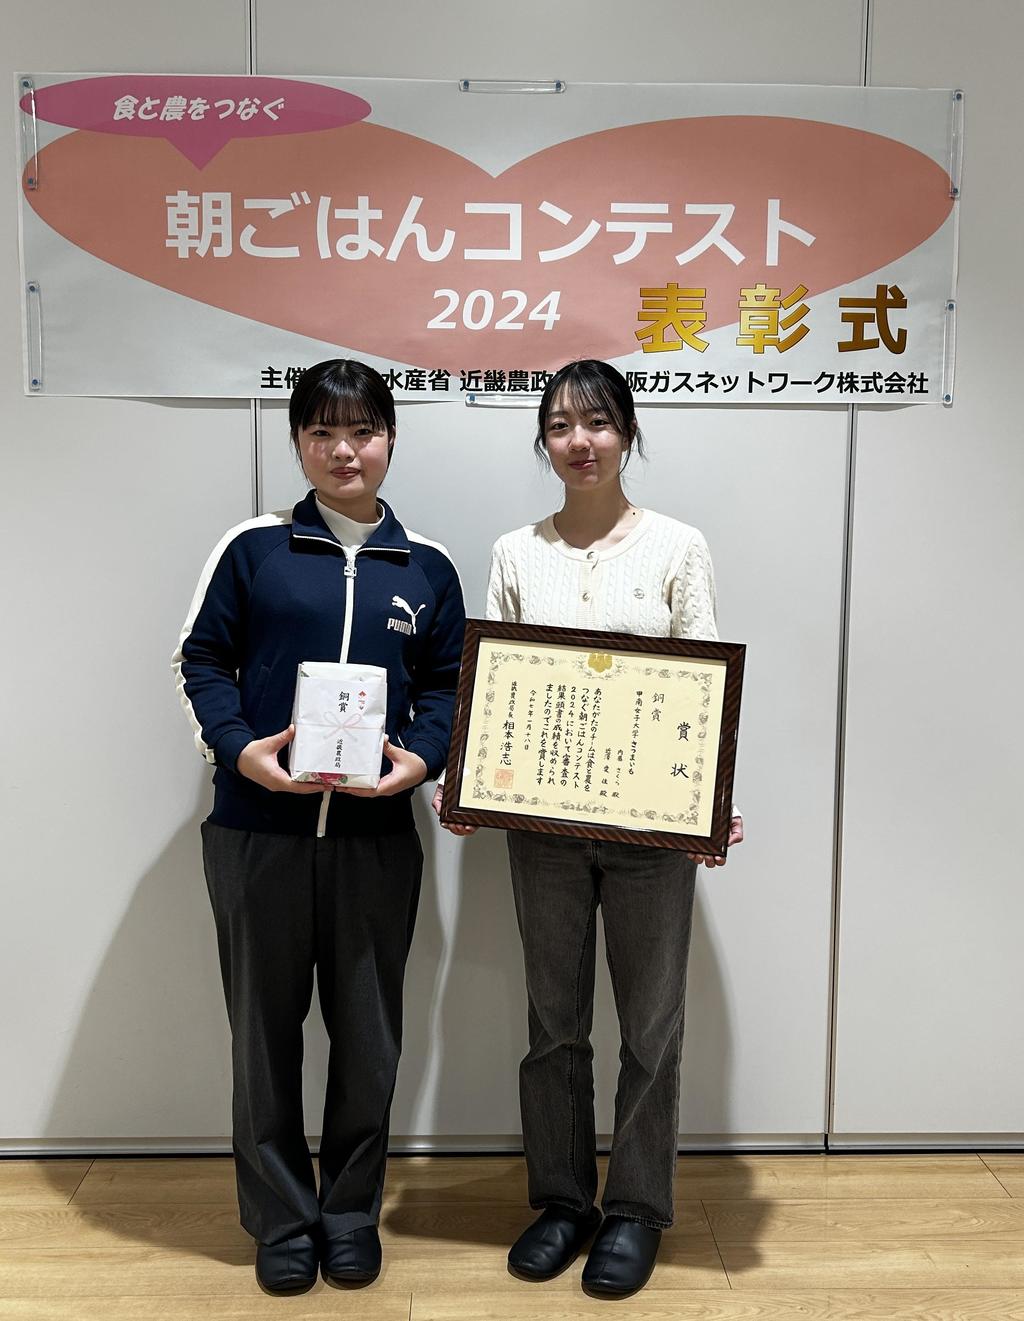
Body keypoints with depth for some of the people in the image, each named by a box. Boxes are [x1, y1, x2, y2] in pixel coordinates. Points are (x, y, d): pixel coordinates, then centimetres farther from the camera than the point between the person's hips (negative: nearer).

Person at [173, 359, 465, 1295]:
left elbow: (449, 685, 8)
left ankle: (352, 1210, 34)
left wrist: (423, 757, -10)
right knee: (266, 1024, 11)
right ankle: (281, 1219, 32)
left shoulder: (427, 567, 5)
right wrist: (238, 746, -14)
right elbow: (201, 660, 2)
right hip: (259, 826, -1)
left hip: (376, 832, 1)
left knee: (368, 1028, 12)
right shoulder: (254, 548, 1)